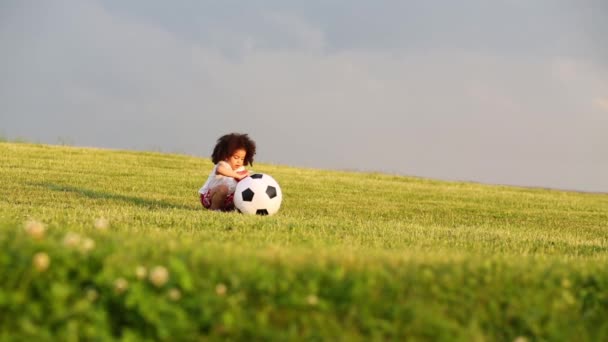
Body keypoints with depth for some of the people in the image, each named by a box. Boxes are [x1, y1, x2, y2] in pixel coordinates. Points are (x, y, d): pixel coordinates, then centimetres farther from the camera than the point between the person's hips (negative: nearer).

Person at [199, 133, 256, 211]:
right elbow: (220, 170, -51)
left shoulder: (240, 170, 0)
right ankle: (214, 208, -18)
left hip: (225, 198, 7)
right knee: (223, 188, -36)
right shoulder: (223, 165, -25)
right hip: (208, 196, -7)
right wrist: (238, 176, -57)